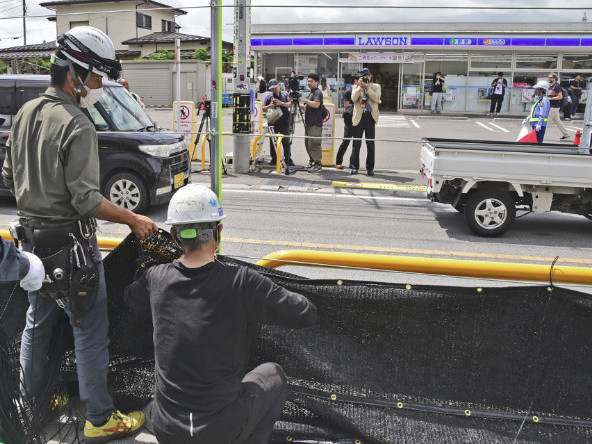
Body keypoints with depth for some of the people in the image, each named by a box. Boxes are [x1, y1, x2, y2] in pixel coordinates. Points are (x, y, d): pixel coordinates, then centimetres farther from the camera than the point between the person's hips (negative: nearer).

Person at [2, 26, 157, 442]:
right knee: (90, 332, 1)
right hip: (69, 242, -9)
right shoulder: (77, 126, -20)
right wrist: (134, 220, -13)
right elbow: (86, 200, -22)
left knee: (37, 322, 22)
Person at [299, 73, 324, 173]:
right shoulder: (311, 93, 21)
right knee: (308, 144, 13)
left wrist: (305, 100, -17)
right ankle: (312, 162, 22)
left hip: (315, 124, -10)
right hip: (308, 123, 10)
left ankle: (318, 165, -11)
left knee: (314, 144, -13)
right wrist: (300, 105, 10)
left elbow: (316, 104, -23)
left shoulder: (318, 92, -7)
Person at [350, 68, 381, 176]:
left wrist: (367, 88, -12)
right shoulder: (356, 87, 11)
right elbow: (353, 99, -7)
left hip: (370, 117, 0)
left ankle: (370, 168, 8)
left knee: (370, 144, 2)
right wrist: (360, 86, -11)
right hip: (358, 117, 0)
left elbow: (376, 99, -8)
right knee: (356, 144, 2)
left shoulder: (376, 86, 9)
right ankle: (355, 167, 11)